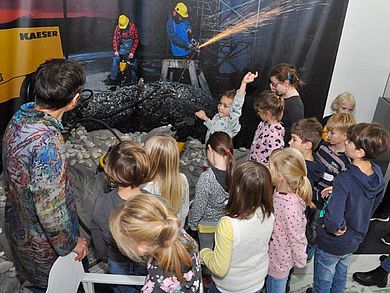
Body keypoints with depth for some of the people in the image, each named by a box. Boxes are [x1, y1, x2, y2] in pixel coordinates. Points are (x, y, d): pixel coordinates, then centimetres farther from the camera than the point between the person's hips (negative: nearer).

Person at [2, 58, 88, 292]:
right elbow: (50, 209, -31)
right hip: (44, 244, -7)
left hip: (19, 226, 7)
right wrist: (70, 244, -15)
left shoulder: (20, 117, -9)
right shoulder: (48, 144, -38)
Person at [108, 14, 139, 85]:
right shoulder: (117, 28, -2)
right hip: (122, 48, 2)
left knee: (133, 64, 3)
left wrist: (132, 52, -12)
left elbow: (136, 40, -7)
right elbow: (115, 39, 1)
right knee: (115, 60, -14)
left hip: (131, 48, -1)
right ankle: (113, 79, -8)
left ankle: (134, 81, 18)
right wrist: (115, 50, -11)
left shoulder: (132, 27, -9)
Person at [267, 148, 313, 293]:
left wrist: (300, 261, -9)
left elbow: (297, 238, -22)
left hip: (279, 262, -7)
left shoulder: (291, 207, -37)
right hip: (271, 255, 7)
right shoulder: (279, 192, -13)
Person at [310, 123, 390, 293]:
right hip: (354, 240, 7)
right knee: (340, 275, 31)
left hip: (332, 243, -6)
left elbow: (333, 220, -43)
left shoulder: (344, 179, -36)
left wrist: (334, 227, -20)